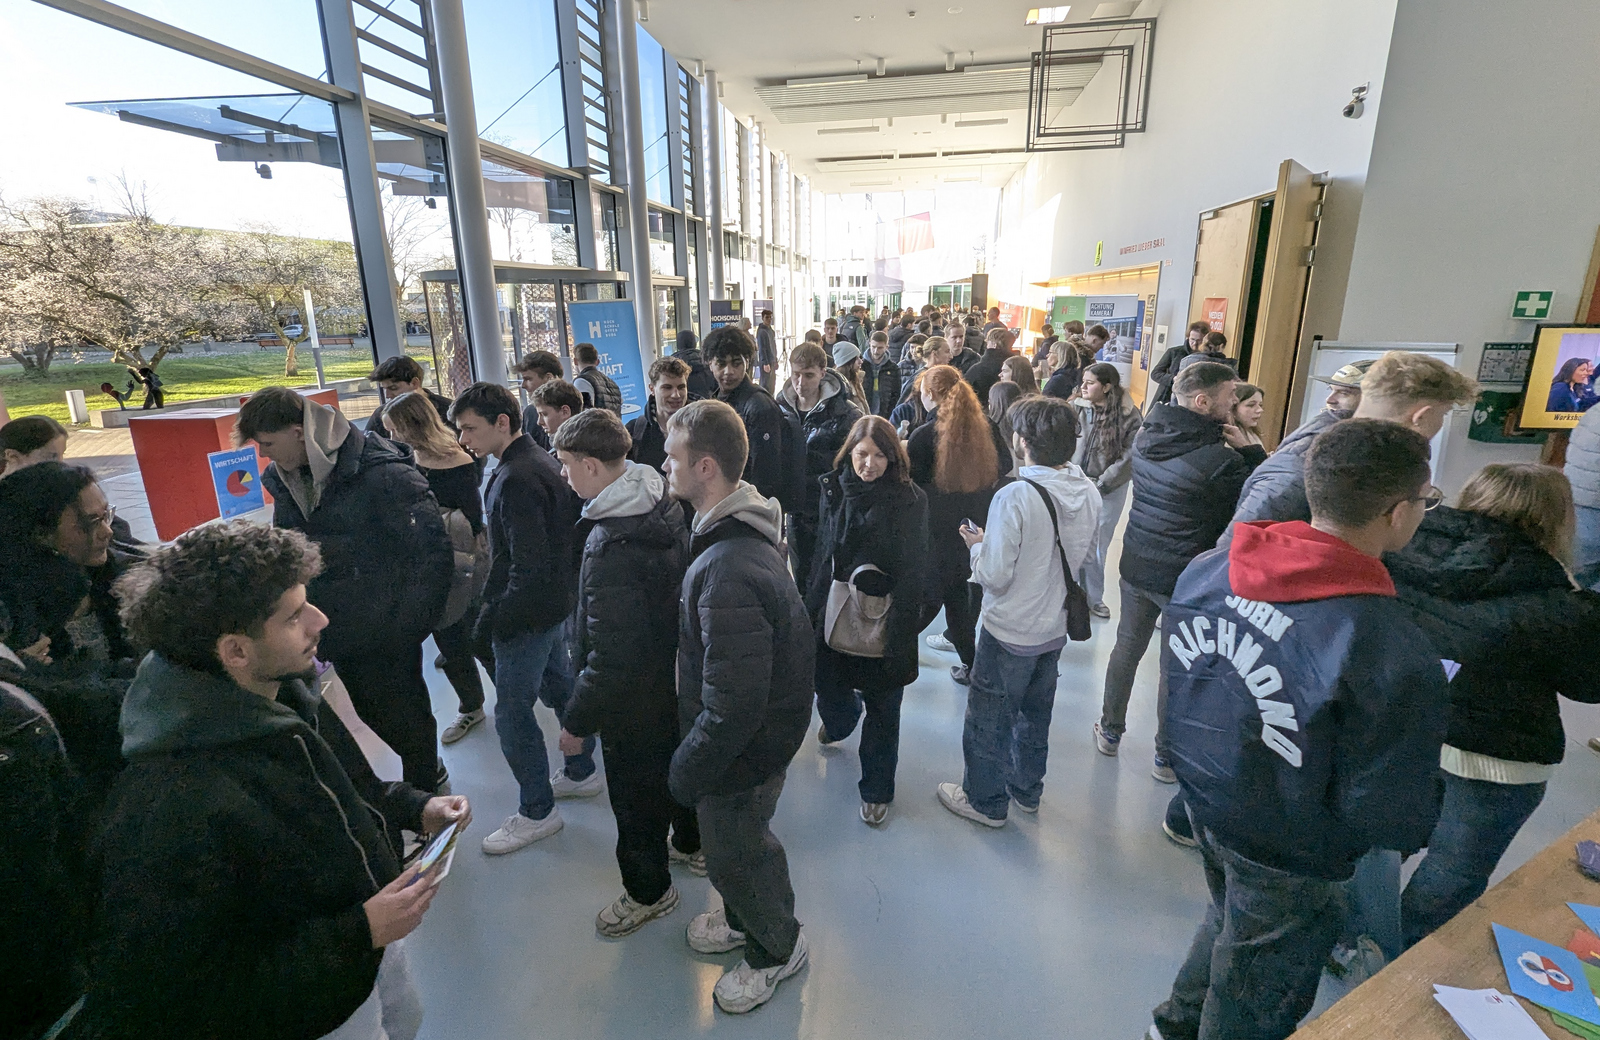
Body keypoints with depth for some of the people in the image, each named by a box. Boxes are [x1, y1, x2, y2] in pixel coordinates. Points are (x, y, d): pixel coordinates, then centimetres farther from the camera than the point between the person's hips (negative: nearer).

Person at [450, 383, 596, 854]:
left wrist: (492, 620, -15)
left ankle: (537, 811, 19)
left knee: (513, 712, 3)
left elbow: (528, 569, -26)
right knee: (561, 687, 22)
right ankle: (581, 772, 39)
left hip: (528, 613, -10)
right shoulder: (542, 461, 6)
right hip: (557, 602, 10)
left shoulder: (516, 479, -24)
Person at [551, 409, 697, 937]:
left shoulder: (611, 549, -34)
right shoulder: (665, 505, -6)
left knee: (636, 795, 15)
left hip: (636, 702, -8)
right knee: (675, 763, 29)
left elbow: (611, 658, -30)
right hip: (677, 677, 9)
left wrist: (577, 720, -16)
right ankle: (694, 841, 54)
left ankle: (649, 891, 38)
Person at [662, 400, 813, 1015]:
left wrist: (686, 770, -17)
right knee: (736, 842, 29)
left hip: (743, 751, -9)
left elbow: (732, 705, -32)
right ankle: (743, 920, 56)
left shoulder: (728, 571, -37)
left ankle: (777, 949, 44)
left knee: (734, 853, 17)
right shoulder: (745, 532, -3)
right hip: (768, 726, 9)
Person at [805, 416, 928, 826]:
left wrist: (900, 627, -16)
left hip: (884, 620, -3)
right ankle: (840, 722, 56)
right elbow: (821, 553, 9)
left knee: (881, 709, 11)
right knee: (829, 692, 17)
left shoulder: (910, 500, -11)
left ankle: (876, 790, 33)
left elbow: (913, 569, -11)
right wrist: (813, 605, 7)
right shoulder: (834, 490, 1)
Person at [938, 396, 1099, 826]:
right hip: (1056, 628, 7)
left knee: (989, 718, 14)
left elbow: (994, 576, -24)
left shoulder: (1014, 497, -27)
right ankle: (1027, 789, 44)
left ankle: (986, 801, 31)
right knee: (1035, 714, 25)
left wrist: (977, 545, -4)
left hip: (1010, 632, -7)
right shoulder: (1089, 493, -6)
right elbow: (1087, 558, 8)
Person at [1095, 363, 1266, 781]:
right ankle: (1167, 758, 26)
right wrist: (1247, 451, -9)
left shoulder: (1145, 437, -3)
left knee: (1126, 648, 19)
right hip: (1186, 577, -5)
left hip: (1136, 567, 5)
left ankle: (1110, 731, 34)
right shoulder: (1221, 460, -23)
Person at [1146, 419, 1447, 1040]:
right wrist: (1418, 824, -2)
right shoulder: (1397, 660, -33)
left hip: (1204, 800, 6)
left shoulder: (1203, 572, -16)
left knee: (1231, 918, 36)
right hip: (1286, 860, -6)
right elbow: (1390, 821, -23)